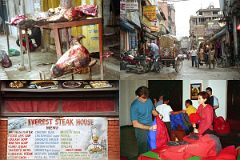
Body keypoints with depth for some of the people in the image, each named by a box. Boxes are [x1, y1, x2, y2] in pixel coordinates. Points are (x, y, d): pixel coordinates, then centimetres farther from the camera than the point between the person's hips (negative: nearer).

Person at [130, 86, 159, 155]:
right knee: (143, 152, 2)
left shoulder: (149, 100, 2)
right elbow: (135, 124, -16)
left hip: (152, 128, 5)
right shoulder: (134, 105, -15)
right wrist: (149, 128, -21)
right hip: (142, 130, -5)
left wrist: (158, 115, -3)